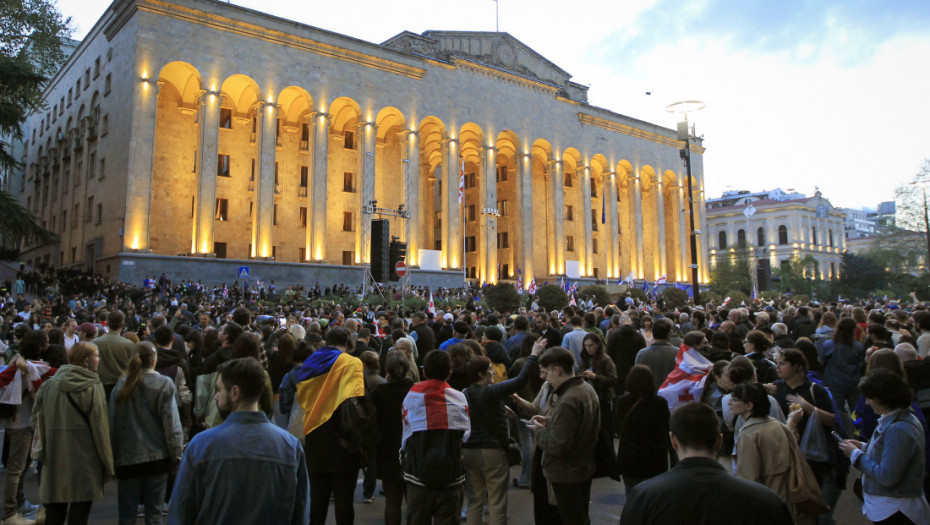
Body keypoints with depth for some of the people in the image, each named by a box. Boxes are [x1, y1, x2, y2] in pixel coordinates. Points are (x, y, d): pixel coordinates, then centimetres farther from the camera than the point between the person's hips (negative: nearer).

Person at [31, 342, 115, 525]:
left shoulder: (50, 384, 4)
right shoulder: (92, 387, -11)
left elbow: (39, 420, 8)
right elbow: (100, 428, -10)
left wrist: (43, 452, 16)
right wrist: (107, 465, -3)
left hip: (54, 459, 5)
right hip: (83, 460, -5)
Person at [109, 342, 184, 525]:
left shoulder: (121, 385, -2)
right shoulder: (164, 384, -8)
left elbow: (113, 424, 4)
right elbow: (171, 423, -8)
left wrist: (114, 457, 13)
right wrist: (176, 456, -1)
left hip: (127, 457, 2)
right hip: (157, 457, -2)